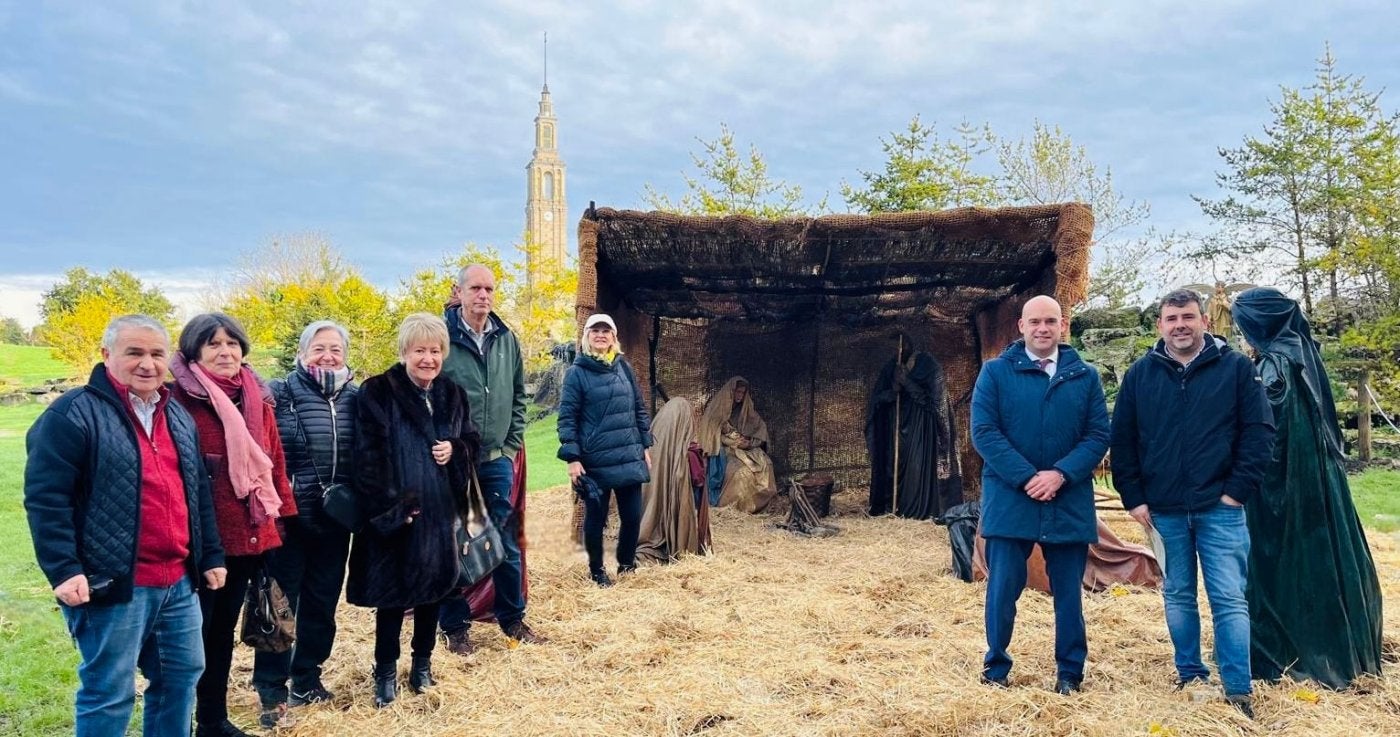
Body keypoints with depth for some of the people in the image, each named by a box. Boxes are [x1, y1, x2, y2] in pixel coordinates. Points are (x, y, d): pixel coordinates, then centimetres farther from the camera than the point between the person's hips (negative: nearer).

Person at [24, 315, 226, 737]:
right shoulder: (75, 412, -9)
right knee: (109, 692, 2)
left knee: (182, 675, 16)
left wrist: (210, 556, 16)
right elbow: (45, 497, -13)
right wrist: (63, 568, -19)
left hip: (178, 581, 7)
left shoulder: (179, 417, 14)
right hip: (113, 583, -7)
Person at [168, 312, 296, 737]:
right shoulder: (180, 399, -11)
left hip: (249, 532, 7)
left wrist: (281, 514, 13)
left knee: (223, 627, 18)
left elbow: (274, 461, 13)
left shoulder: (257, 399, 10)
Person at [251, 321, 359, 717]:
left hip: (335, 519, 4)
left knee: (322, 601, 14)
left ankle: (307, 678, 31)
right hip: (289, 516, -4)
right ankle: (272, 688, 20)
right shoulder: (280, 393, -6)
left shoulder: (355, 397, 6)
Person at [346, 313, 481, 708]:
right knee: (392, 592, 5)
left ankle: (423, 661, 31)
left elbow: (472, 441, 17)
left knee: (432, 587, 14)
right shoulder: (377, 393, -9)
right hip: (395, 513, -5)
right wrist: (389, 506, -18)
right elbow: (367, 456, -13)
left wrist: (456, 450, -7)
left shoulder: (453, 395, 8)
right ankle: (386, 671, 22)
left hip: (440, 511, 5)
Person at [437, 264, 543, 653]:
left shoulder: (507, 340, 6)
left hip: (498, 461, 4)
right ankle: (455, 626, 21)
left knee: (507, 542, 12)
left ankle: (512, 617, 28)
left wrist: (512, 444, 8)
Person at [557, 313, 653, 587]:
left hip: (630, 458, 4)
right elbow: (567, 417, -7)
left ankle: (626, 562, 32)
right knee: (596, 517, 7)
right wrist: (572, 458, -13)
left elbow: (639, 409, 15)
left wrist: (645, 446, 13)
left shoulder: (623, 367, 9)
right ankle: (597, 570, 26)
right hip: (595, 461, -4)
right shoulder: (577, 372, -4)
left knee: (632, 515, 8)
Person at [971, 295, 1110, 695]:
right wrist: (1027, 477, -16)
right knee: (1003, 587, 3)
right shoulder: (995, 372, 1)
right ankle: (996, 666, 20)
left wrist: (1061, 474, -14)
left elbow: (1099, 435, 1)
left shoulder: (1085, 376, 8)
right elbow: (984, 432, -6)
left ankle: (1070, 671, 24)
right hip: (1009, 500, -2)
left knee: (1068, 591, 10)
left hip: (1070, 503, 2)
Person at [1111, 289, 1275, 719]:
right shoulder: (1140, 374, 4)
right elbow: (1122, 441, 6)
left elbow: (1259, 431, -2)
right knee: (1178, 597, 13)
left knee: (1230, 600, -2)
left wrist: (1238, 489, -8)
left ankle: (1239, 693, 5)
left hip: (1220, 509, -2)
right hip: (1163, 510, 2)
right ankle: (1190, 676, 26)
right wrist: (1133, 498, 1)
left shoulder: (1236, 368, -1)